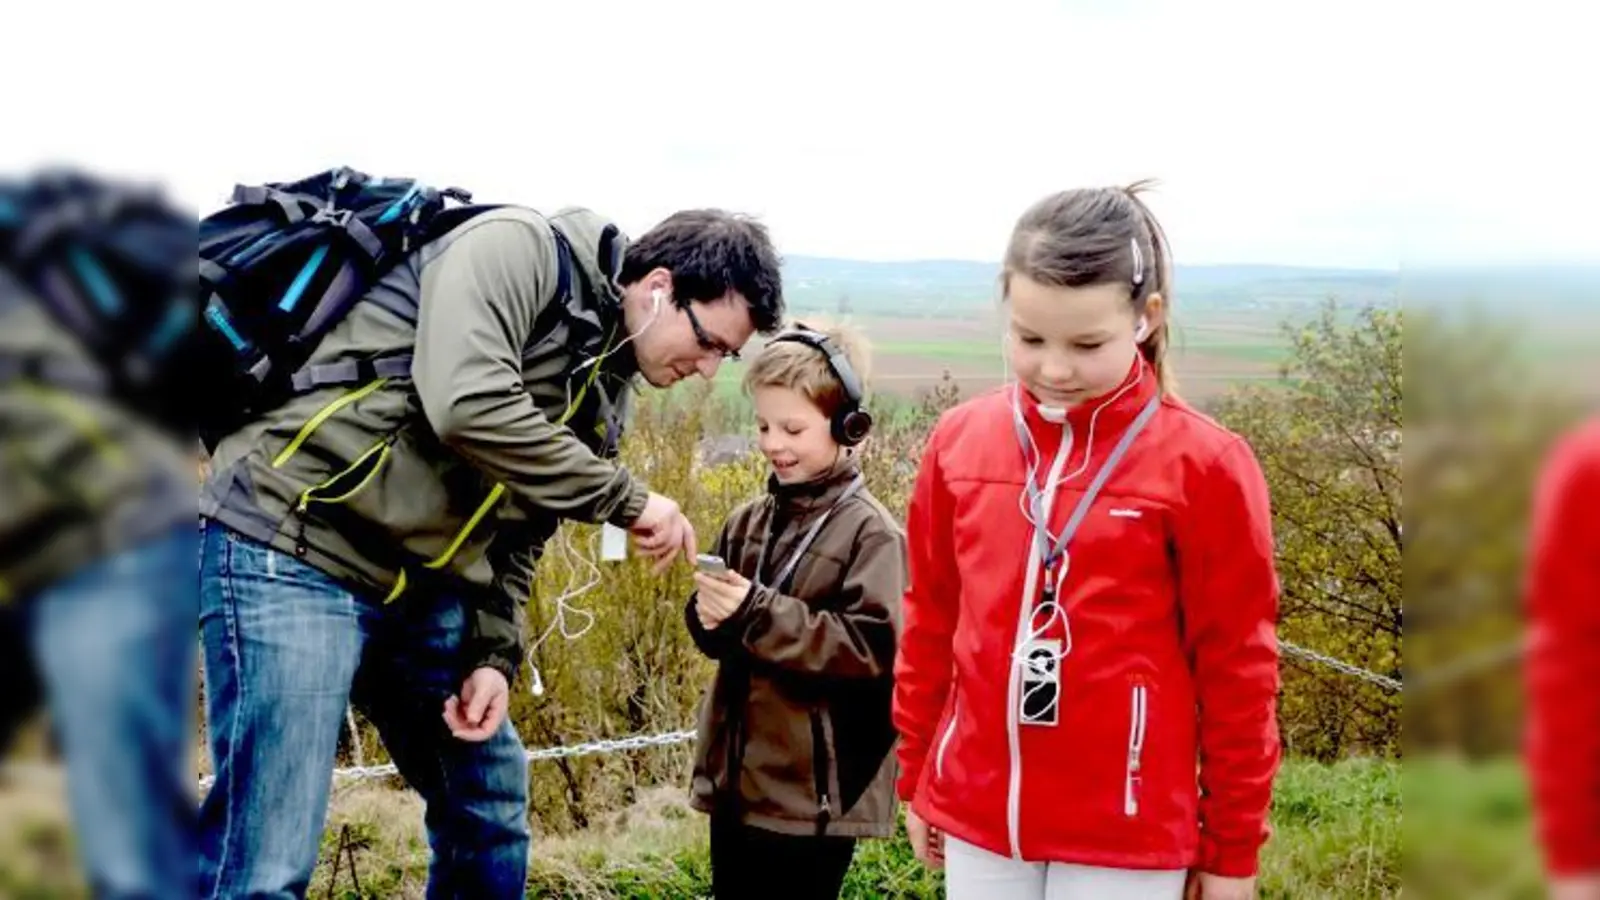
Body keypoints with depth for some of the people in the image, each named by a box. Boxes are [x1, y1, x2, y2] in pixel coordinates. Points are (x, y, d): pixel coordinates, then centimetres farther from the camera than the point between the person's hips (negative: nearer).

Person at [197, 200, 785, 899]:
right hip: (292, 546, -9)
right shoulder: (518, 252, -13)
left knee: (490, 801, 15)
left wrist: (493, 656, 1)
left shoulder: (606, 387, 12)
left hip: (420, 583, 9)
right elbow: (468, 407, -30)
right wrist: (627, 500, -20)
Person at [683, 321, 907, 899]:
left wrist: (758, 613, -24)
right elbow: (714, 628, 14)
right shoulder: (749, 520, 6)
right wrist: (712, 616, -11)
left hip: (814, 791, -6)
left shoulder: (869, 532, -12)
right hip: (738, 775, 6)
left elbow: (873, 648, -20)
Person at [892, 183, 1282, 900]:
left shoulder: (1201, 464, -11)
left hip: (1127, 830, -4)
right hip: (978, 815, 4)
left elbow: (1236, 671, -6)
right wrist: (916, 778, 14)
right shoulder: (960, 440, 1)